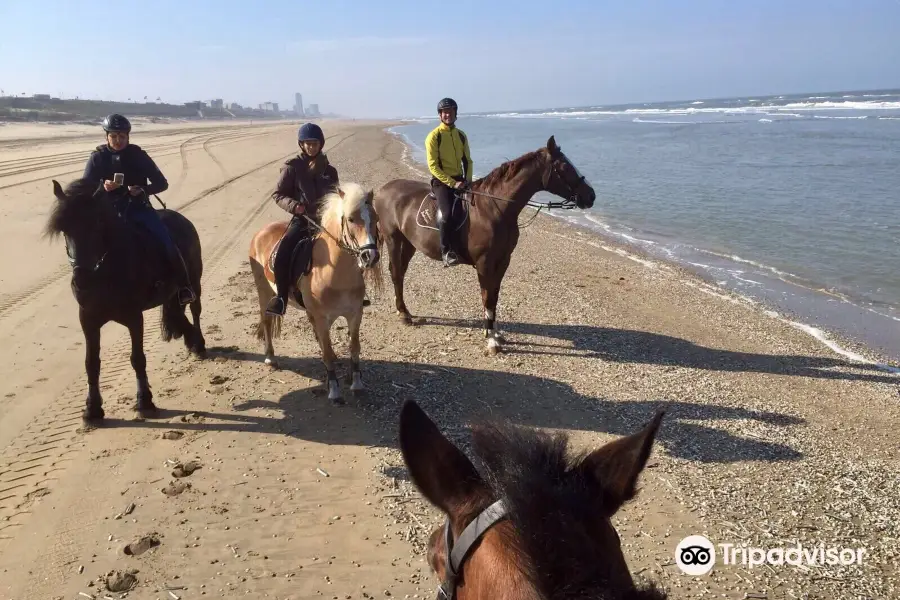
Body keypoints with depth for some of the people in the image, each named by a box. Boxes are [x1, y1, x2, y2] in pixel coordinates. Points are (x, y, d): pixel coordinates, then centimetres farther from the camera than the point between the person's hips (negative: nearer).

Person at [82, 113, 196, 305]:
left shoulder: (139, 155, -2)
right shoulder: (98, 157, -1)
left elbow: (162, 183, 0)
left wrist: (143, 190, -19)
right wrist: (103, 187, -22)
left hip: (138, 208, -1)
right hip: (111, 210, 1)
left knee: (167, 242, -20)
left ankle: (184, 287, -15)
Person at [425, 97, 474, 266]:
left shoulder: (461, 135, 11)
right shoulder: (434, 136, -7)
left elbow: (467, 160, 16)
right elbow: (433, 166, -12)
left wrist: (468, 179, -3)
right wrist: (452, 183, -19)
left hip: (460, 180, 6)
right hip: (442, 181, -6)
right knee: (446, 213, -28)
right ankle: (446, 252, -20)